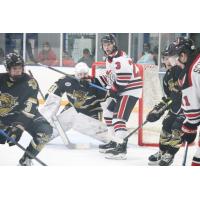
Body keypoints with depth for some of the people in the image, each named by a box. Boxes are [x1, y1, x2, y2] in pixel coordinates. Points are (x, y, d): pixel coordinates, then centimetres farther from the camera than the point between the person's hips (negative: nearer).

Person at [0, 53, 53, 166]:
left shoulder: (30, 83, -17)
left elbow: (28, 109, -25)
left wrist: (18, 126, -37)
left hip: (24, 114, -1)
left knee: (45, 131, -25)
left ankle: (26, 160, -11)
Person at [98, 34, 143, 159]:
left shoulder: (121, 59, -22)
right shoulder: (109, 59, 12)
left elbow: (122, 81, -25)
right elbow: (110, 76, 22)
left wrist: (111, 91, -14)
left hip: (131, 91, -11)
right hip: (120, 91, 11)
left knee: (119, 117, -20)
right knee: (108, 114, 17)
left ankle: (121, 148, -24)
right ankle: (115, 141, 29)